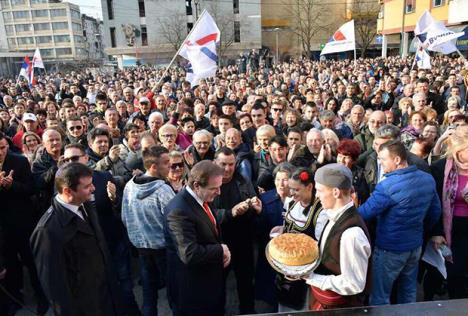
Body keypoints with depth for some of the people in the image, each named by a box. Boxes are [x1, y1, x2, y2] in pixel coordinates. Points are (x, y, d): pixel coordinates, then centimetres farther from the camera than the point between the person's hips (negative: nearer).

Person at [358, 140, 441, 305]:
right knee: (408, 292, 24)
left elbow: (363, 213, -20)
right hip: (415, 245, 7)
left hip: (390, 249, -7)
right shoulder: (428, 179, -3)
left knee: (379, 297, 10)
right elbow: (435, 211, 9)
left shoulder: (387, 186, -26)